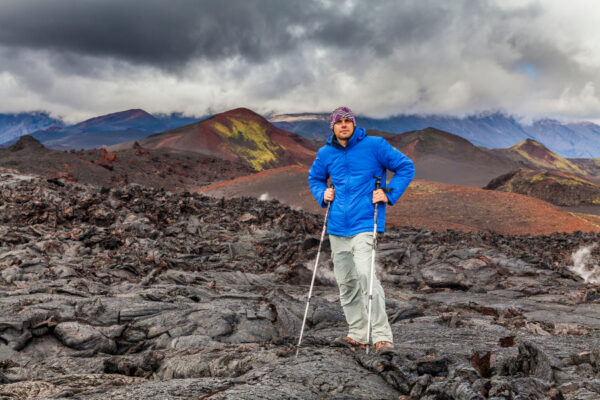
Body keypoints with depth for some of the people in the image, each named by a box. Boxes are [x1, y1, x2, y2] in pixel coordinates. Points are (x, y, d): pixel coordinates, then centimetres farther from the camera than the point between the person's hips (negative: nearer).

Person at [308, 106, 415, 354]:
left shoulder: (374, 145, -3)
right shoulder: (325, 154, 10)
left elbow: (406, 167, 3)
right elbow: (314, 178, 29)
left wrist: (389, 194, -7)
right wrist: (322, 193, 8)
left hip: (364, 224, -5)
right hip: (337, 226, 5)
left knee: (365, 274, -20)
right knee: (345, 281, 8)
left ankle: (383, 337, -14)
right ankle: (357, 335, 20)